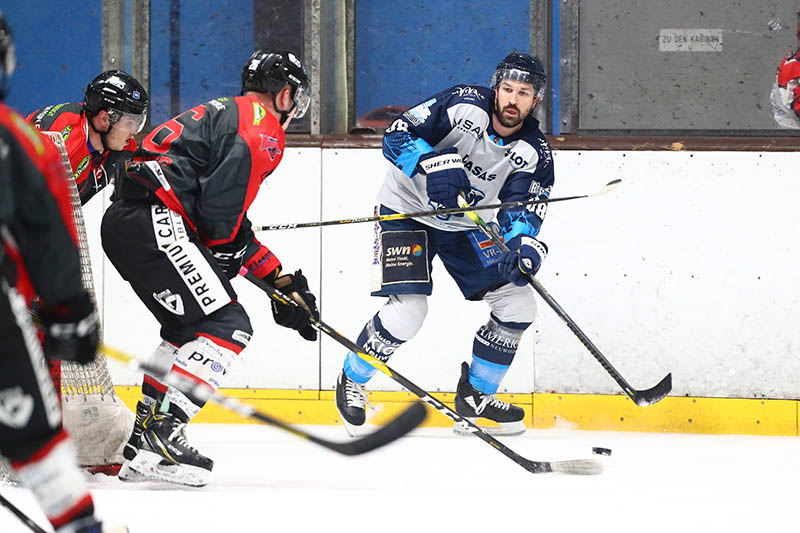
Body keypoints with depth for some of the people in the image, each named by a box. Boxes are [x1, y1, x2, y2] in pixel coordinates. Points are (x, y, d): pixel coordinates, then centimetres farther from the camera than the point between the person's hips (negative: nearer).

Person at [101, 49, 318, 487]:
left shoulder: (222, 115, 30)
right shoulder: (263, 127, -1)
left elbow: (230, 226, 31)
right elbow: (220, 209, -14)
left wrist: (281, 282, 29)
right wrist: (225, 258, 3)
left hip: (122, 221, 10)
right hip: (155, 222, -10)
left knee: (187, 328, 24)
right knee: (227, 327, -10)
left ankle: (146, 438, 22)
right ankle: (158, 437, -18)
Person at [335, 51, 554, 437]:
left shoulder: (534, 153, -10)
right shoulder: (464, 106, -22)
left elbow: (522, 210, -15)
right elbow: (397, 134, -23)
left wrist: (525, 246, -36)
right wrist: (434, 161, -40)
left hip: (467, 224, 5)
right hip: (409, 211, -5)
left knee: (518, 305, -2)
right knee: (407, 312, -21)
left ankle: (474, 396, 15)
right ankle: (352, 382, 5)